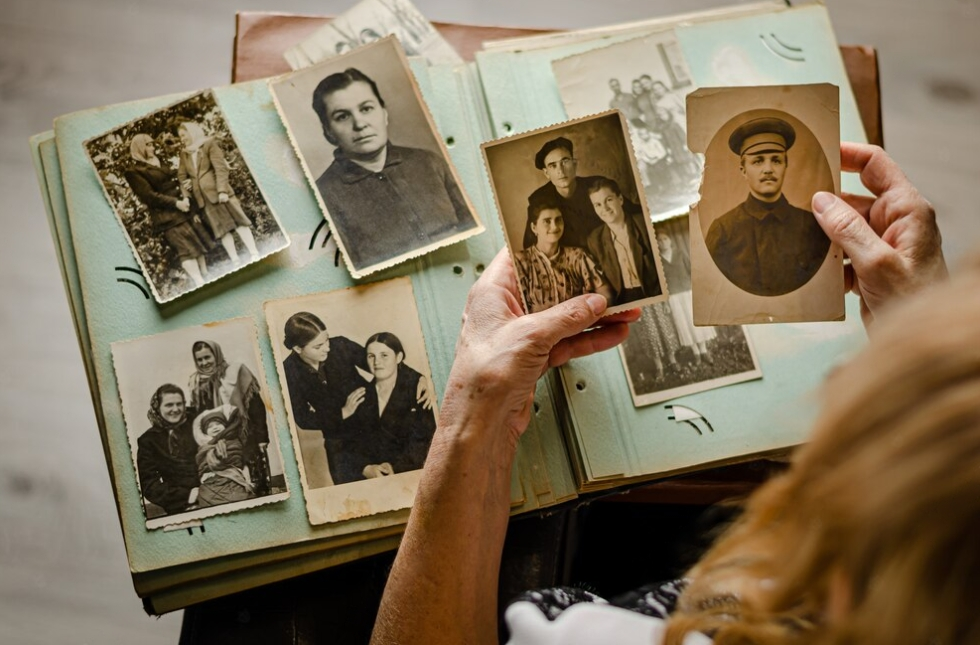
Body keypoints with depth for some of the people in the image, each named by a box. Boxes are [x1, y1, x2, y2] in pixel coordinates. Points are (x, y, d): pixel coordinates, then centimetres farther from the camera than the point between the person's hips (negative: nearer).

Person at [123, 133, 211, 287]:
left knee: (199, 243, 7)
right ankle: (200, 284, -18)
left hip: (181, 210, 9)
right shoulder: (134, 171, -7)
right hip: (166, 215, -9)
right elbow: (149, 196, -15)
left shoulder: (158, 163, 19)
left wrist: (184, 199, 4)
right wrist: (176, 203, -18)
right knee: (186, 249, -14)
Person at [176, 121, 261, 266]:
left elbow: (220, 168, -9)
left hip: (217, 191, -5)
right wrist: (185, 196, -1)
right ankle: (235, 261, 2)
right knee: (221, 228, 3)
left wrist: (222, 190, -19)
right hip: (203, 197, 5)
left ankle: (254, 255, -8)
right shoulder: (184, 153, 14)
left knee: (238, 221, -6)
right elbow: (182, 176, 12)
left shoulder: (210, 144, -1)